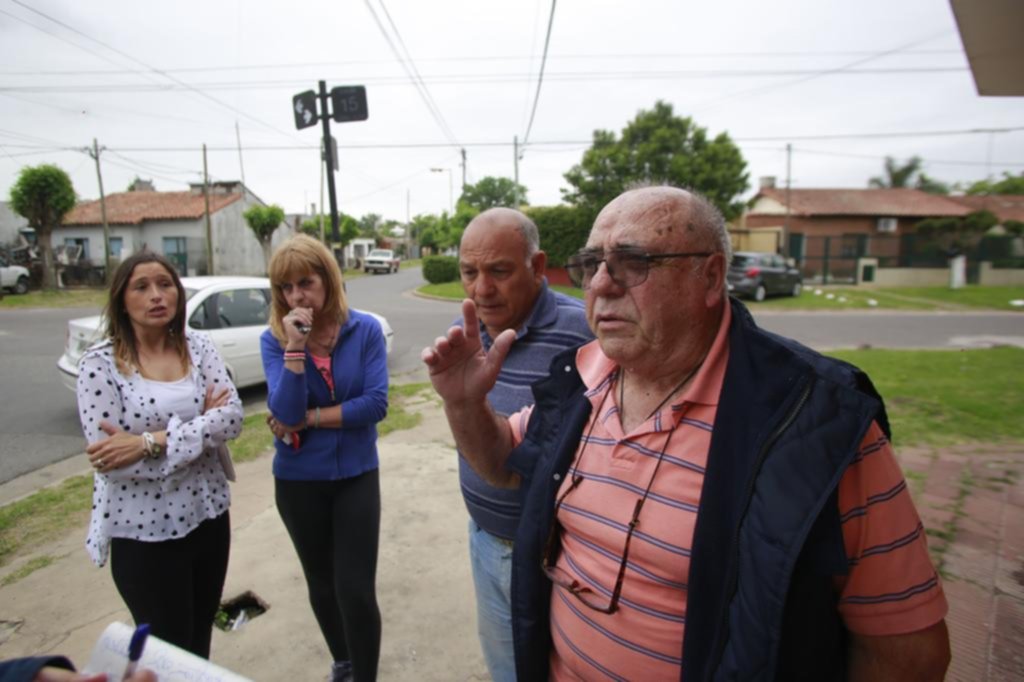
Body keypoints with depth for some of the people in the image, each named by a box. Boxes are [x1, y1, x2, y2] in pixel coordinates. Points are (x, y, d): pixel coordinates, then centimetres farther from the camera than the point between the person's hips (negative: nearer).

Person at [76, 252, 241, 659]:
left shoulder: (197, 345, -2)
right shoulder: (100, 363, -11)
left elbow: (233, 418, -13)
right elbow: (109, 457, -18)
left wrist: (148, 442, -22)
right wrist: (202, 425, -17)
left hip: (209, 516, 4)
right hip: (143, 532, -3)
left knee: (201, 642, 22)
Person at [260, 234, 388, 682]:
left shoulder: (365, 330, -11)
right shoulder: (274, 340, -9)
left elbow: (376, 403, -18)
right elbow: (284, 413, -20)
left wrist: (308, 418, -16)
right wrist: (294, 347, -28)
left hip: (356, 476, -2)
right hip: (298, 481, 2)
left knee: (357, 590, -1)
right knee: (322, 584, 20)